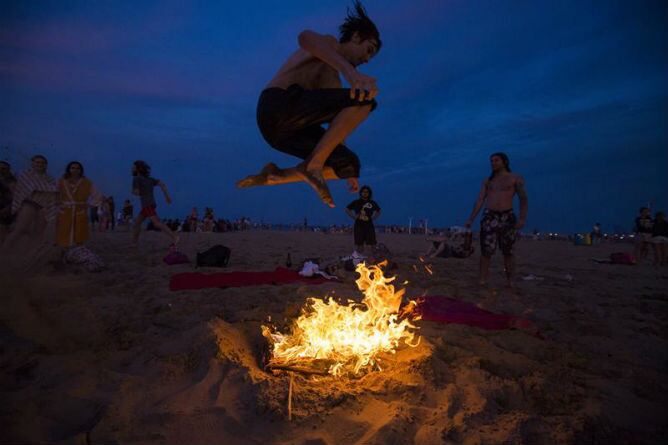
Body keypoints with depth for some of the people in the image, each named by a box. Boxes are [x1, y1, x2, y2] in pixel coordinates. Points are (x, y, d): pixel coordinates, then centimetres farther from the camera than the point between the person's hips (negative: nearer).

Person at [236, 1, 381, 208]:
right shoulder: (331, 44, 9)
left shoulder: (333, 80, 33)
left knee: (348, 164, 1)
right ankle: (313, 164, -20)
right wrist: (349, 70, -34)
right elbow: (306, 38, -19)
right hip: (279, 102, -8)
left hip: (282, 129, 8)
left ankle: (273, 175, 1)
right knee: (364, 99, -17)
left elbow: (335, 132, 29)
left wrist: (351, 173, 25)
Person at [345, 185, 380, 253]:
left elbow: (378, 211, 20)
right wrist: (354, 217, 3)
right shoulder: (356, 202, 3)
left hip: (369, 225, 1)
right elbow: (347, 210, 12)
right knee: (359, 245, 1)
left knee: (372, 244, -5)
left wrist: (372, 218, 8)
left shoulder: (372, 203, 5)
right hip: (359, 225, 0)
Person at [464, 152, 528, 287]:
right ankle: (482, 281, -2)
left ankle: (510, 282, 11)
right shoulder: (488, 181, 16)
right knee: (486, 251, -5)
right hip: (489, 217, 2)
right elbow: (479, 200, 11)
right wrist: (471, 219, 1)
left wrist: (522, 218, -15)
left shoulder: (515, 178, 6)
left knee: (507, 252, 4)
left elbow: (524, 200, -1)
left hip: (507, 217, -2)